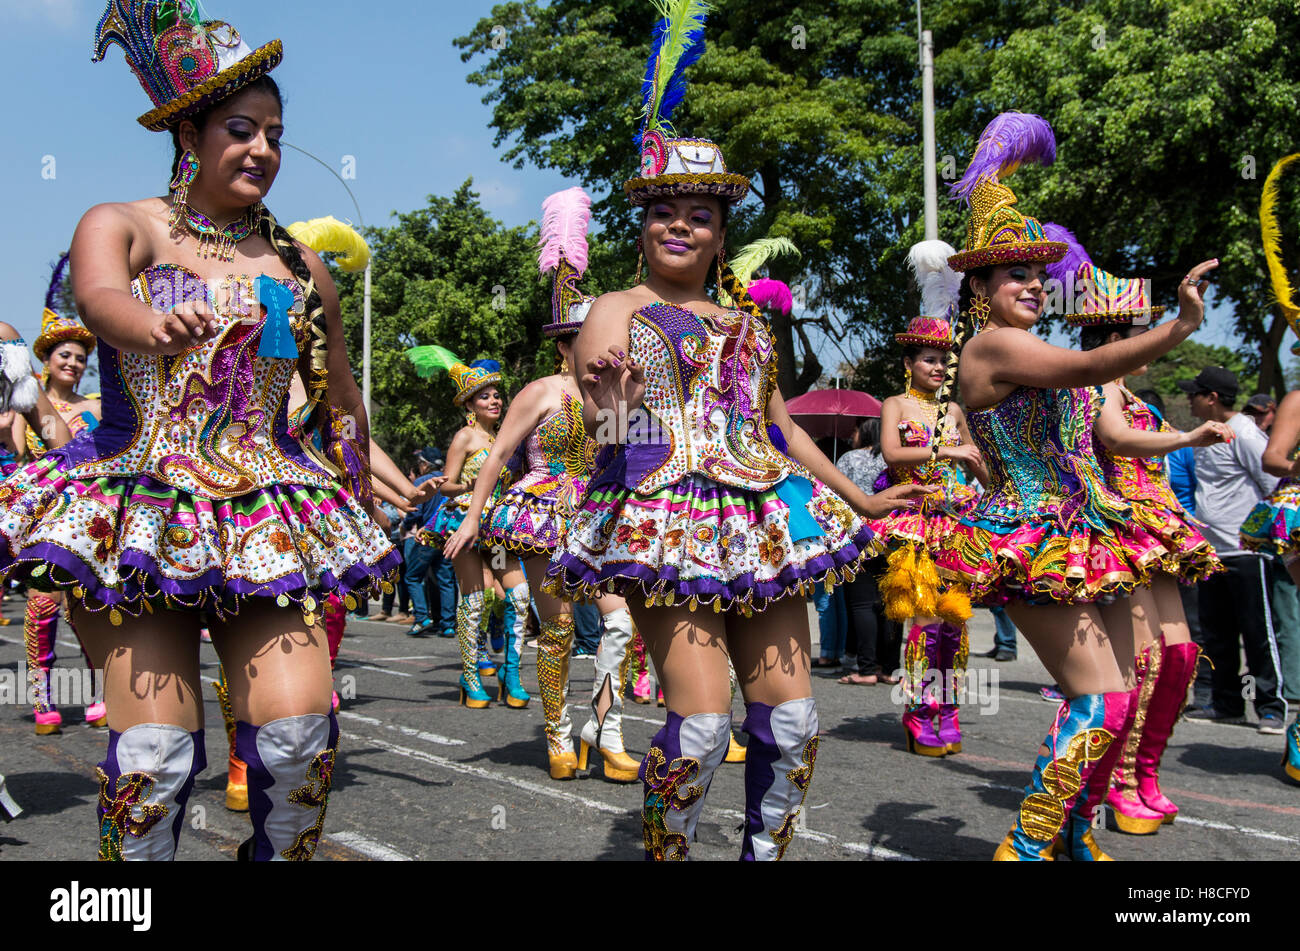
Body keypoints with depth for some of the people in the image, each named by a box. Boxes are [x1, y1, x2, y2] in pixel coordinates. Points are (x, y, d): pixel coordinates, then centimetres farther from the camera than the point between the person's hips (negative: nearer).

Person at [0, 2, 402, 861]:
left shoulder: (301, 267, 13)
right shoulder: (123, 226, 5)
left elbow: (342, 402, 22)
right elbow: (99, 296, -20)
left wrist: (362, 505, 26)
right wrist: (154, 326, -43)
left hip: (266, 522, 3)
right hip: (138, 509, -2)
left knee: (301, 734, -11)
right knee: (153, 750, -9)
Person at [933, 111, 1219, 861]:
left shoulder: (1023, 349, 16)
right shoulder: (994, 343, -13)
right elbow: (1087, 367, -29)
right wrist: (1178, 329, -38)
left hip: (1073, 536, 10)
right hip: (1030, 539, -10)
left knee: (1120, 688, 11)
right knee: (1101, 698, -14)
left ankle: (1076, 834, 22)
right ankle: (1028, 846, -5)